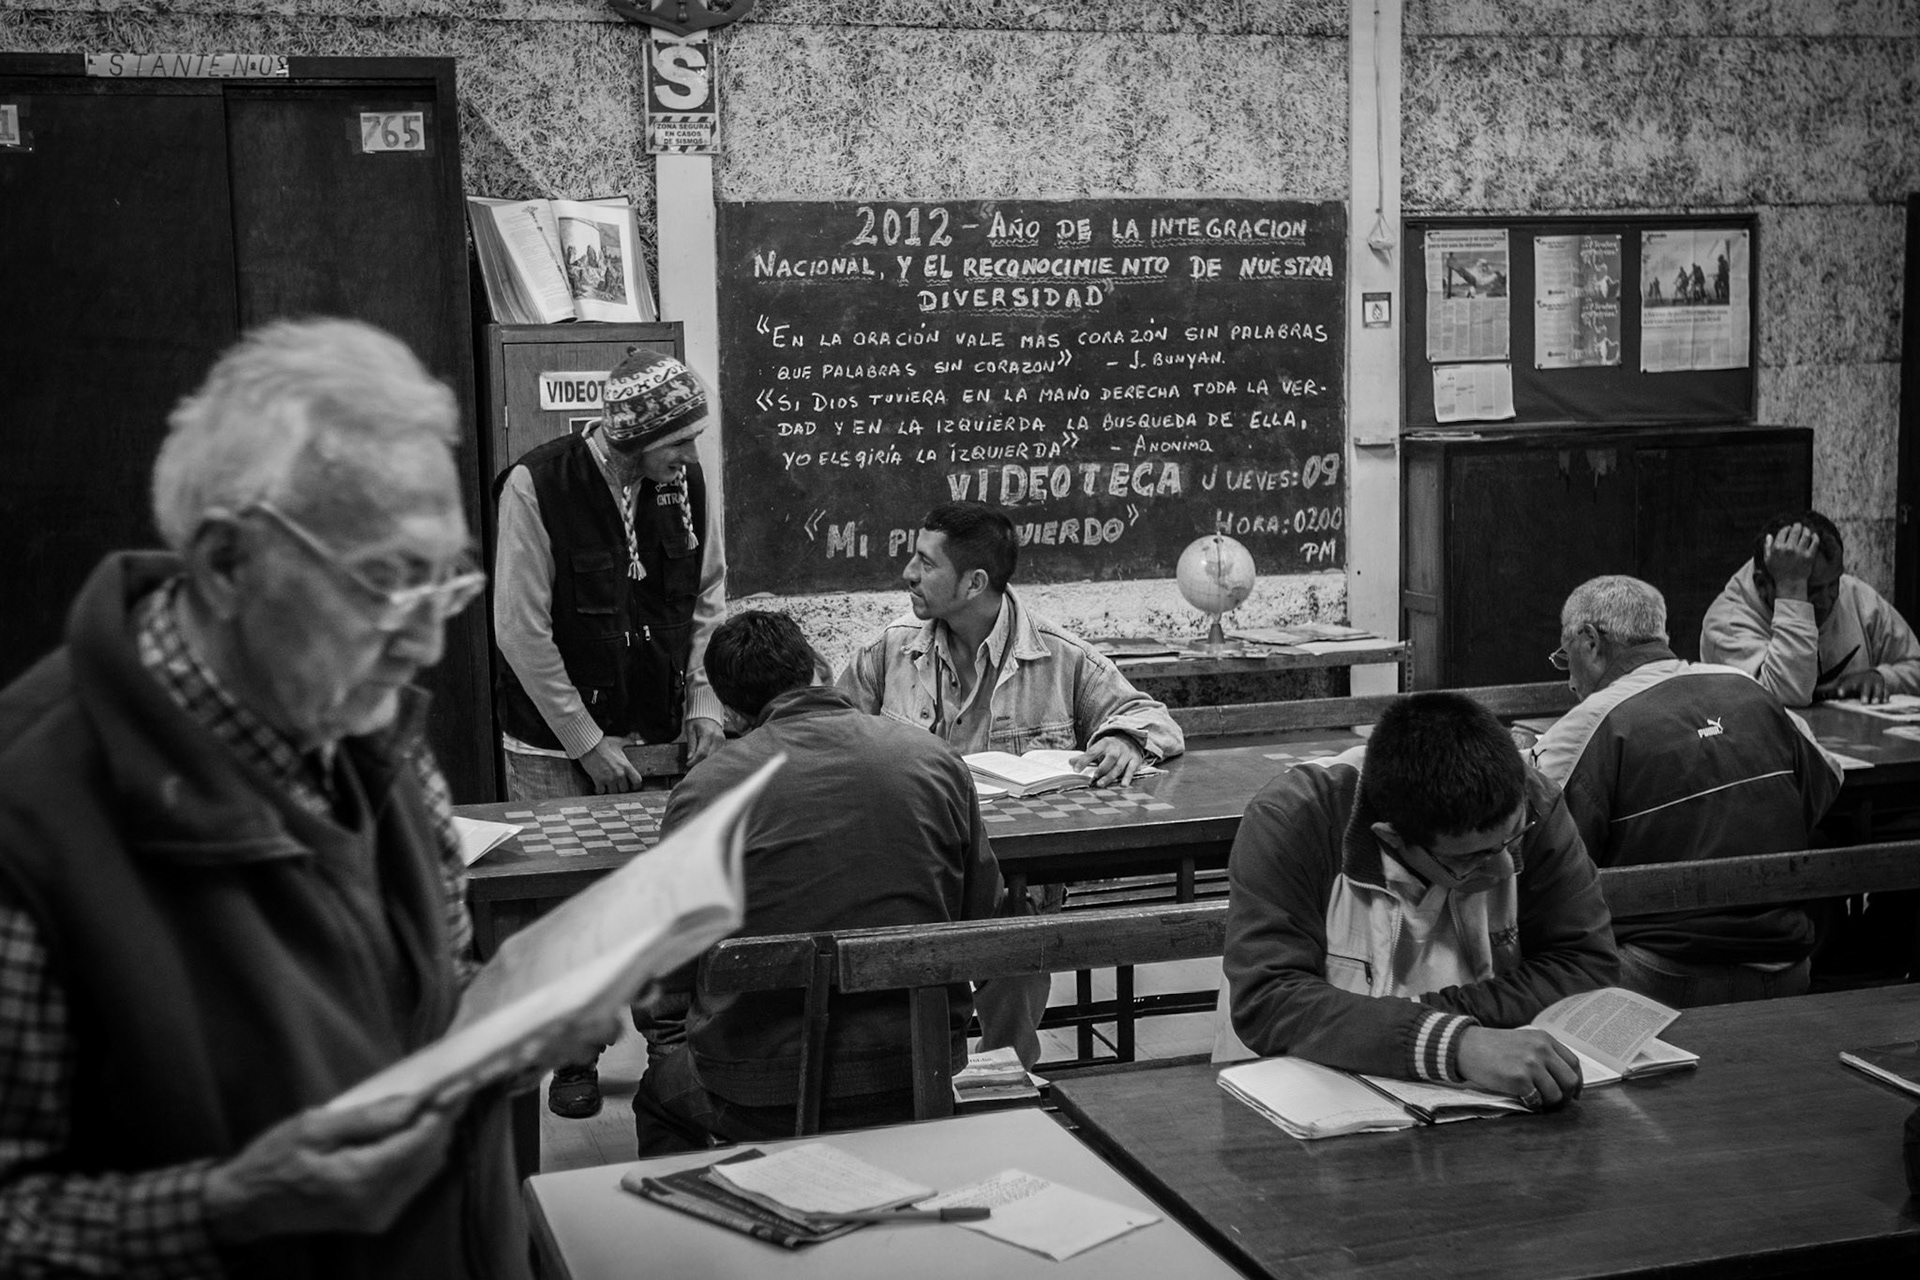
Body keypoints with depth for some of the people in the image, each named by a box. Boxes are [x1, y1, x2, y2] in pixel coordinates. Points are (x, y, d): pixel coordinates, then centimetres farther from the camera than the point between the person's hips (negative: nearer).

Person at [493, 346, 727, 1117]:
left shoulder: (685, 480, -2)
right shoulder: (536, 486, -16)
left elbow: (708, 598, 10)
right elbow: (522, 631, -14)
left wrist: (703, 703, 0)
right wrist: (588, 743, -14)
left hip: (660, 734, 3)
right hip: (556, 743, -3)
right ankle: (576, 1055, 19)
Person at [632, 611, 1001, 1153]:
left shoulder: (706, 787, -10)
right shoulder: (936, 758, -1)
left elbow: (664, 990, -5)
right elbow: (983, 912, 9)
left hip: (764, 1104, -3)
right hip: (919, 1081, 4)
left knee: (659, 1086, 29)